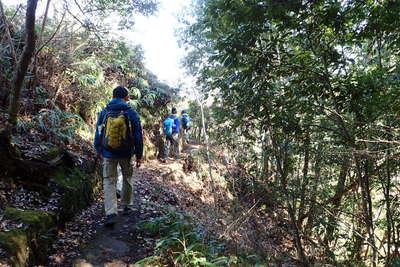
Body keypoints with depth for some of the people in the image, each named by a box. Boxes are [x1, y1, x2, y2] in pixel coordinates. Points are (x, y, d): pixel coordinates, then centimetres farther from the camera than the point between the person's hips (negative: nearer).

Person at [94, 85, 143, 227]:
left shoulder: (104, 112, 0)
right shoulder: (131, 113, -6)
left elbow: (98, 133, 6)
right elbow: (138, 135, -4)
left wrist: (99, 151, 18)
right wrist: (139, 155, 3)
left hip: (108, 154, 1)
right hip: (126, 154, 0)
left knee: (109, 181, 4)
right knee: (127, 179, 18)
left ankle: (111, 213, -7)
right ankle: (126, 206, 30)